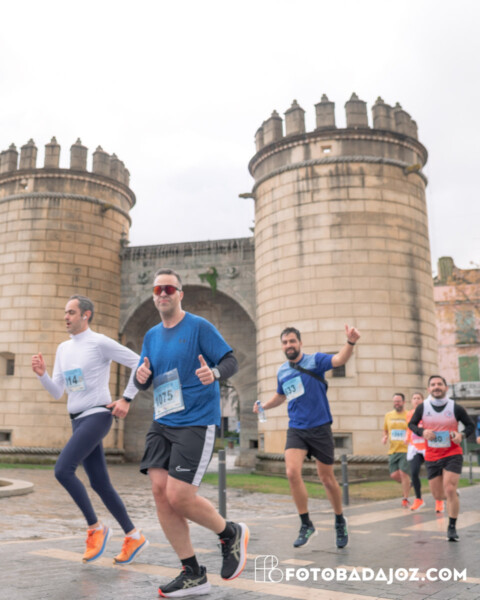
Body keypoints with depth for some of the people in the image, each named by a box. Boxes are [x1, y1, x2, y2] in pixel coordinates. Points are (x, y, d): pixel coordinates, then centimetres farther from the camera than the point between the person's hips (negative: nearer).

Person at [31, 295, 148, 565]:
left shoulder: (101, 342, -7)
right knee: (100, 483, 7)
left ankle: (95, 527, -5)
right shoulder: (63, 349, 16)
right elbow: (58, 393, 14)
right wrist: (42, 374, -4)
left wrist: (127, 399, -11)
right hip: (78, 420, 8)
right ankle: (134, 537, 17)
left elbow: (139, 363, -8)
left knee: (63, 470, -20)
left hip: (97, 416, -8)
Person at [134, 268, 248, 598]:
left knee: (178, 495, -14)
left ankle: (232, 533, 15)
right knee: (160, 491, -4)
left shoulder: (199, 326, -4)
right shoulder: (151, 335, 14)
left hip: (196, 422, -6)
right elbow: (143, 382, 17)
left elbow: (231, 361, -7)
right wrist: (141, 377, -6)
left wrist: (214, 373, -28)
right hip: (162, 423, 7)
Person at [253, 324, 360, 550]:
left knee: (327, 479, 6)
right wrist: (263, 406, 12)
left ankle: (340, 521, 32)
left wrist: (350, 343, -44)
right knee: (292, 472, -17)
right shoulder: (281, 372, 8)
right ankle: (306, 524, 0)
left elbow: (339, 359, -25)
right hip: (296, 429, 3)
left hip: (319, 427, -3)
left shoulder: (315, 360, -5)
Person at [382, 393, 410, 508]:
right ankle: (407, 485, 29)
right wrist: (385, 437, 3)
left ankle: (405, 499, 7)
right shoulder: (388, 415, 11)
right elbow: (385, 430, 24)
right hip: (393, 450, 4)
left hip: (405, 450, -4)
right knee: (394, 475, -1)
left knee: (403, 473, -8)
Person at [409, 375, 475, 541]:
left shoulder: (456, 408, -8)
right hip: (432, 457, 2)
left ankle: (452, 528, -1)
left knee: (450, 490, -17)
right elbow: (411, 424, 7)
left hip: (452, 454, -2)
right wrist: (422, 431, -14)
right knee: (438, 495, 8)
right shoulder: (422, 407, -5)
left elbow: (470, 425, 3)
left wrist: (462, 435, -17)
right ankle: (453, 496, 45)